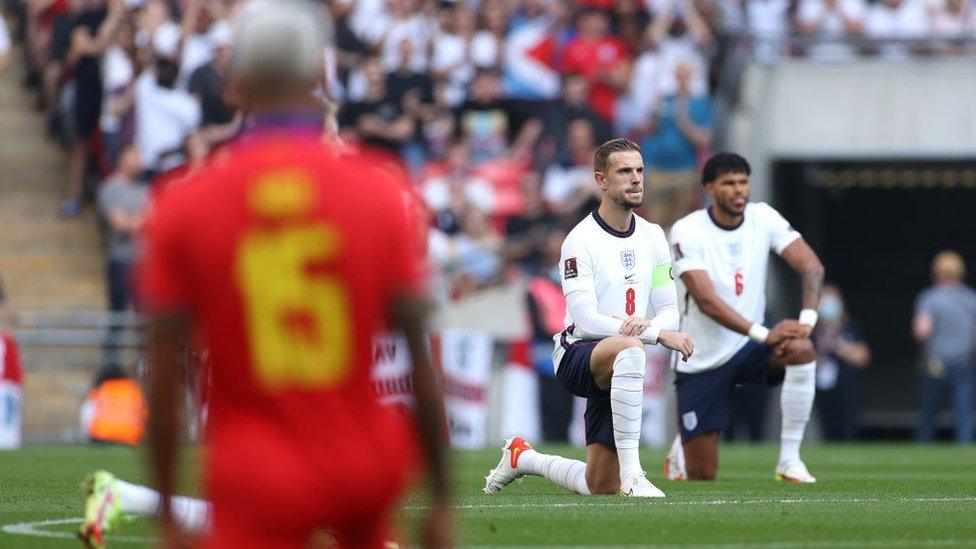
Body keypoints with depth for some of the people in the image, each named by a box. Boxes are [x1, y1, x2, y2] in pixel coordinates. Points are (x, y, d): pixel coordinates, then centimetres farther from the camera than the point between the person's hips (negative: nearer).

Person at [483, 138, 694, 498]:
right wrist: (658, 333, -29)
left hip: (619, 372, 6)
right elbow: (586, 320, -20)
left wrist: (646, 326, -18)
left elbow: (669, 312, 7)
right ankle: (631, 473, -39)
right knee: (628, 349, -43)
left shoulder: (653, 237, 9)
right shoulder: (580, 241, -12)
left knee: (600, 488, 6)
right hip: (577, 356, -6)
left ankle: (521, 458, 35)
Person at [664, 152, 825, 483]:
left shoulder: (762, 218, -4)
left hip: (749, 347, 3)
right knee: (702, 476, -2)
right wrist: (764, 334, -36)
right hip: (703, 358, -3)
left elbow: (811, 266, -12)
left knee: (801, 349, -32)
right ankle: (683, 443, 38)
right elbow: (706, 300, -26)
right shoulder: (687, 231, -15)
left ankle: (789, 460, -22)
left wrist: (807, 318, -30)